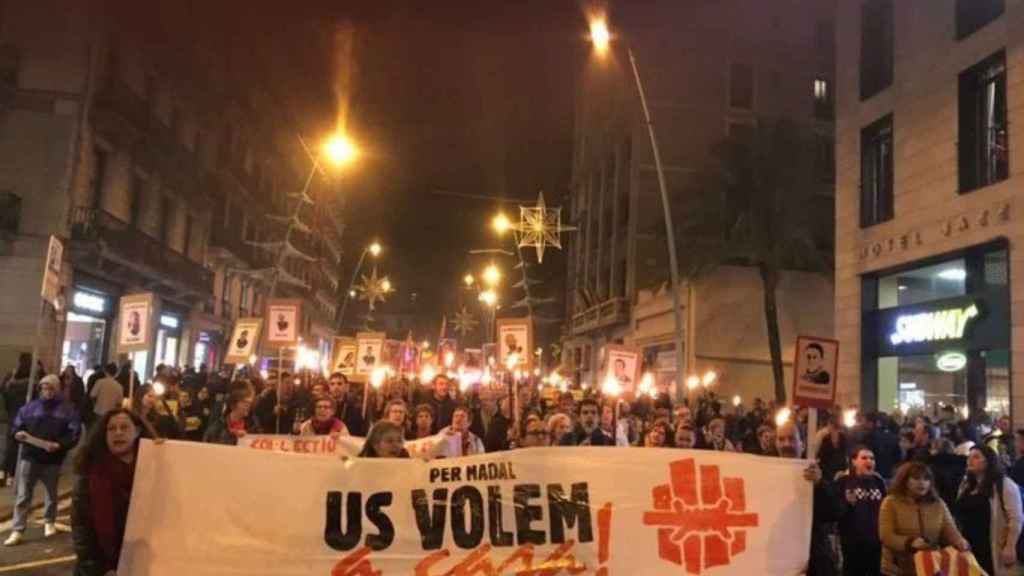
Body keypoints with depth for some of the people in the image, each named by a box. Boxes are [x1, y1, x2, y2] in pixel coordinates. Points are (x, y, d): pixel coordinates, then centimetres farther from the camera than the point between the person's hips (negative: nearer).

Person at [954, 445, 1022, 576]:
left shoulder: (1004, 485, -6)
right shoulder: (965, 485, 14)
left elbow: (1015, 519, -11)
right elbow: (959, 516, 18)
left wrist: (1010, 547, -15)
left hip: (992, 550, -6)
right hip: (968, 548, 6)